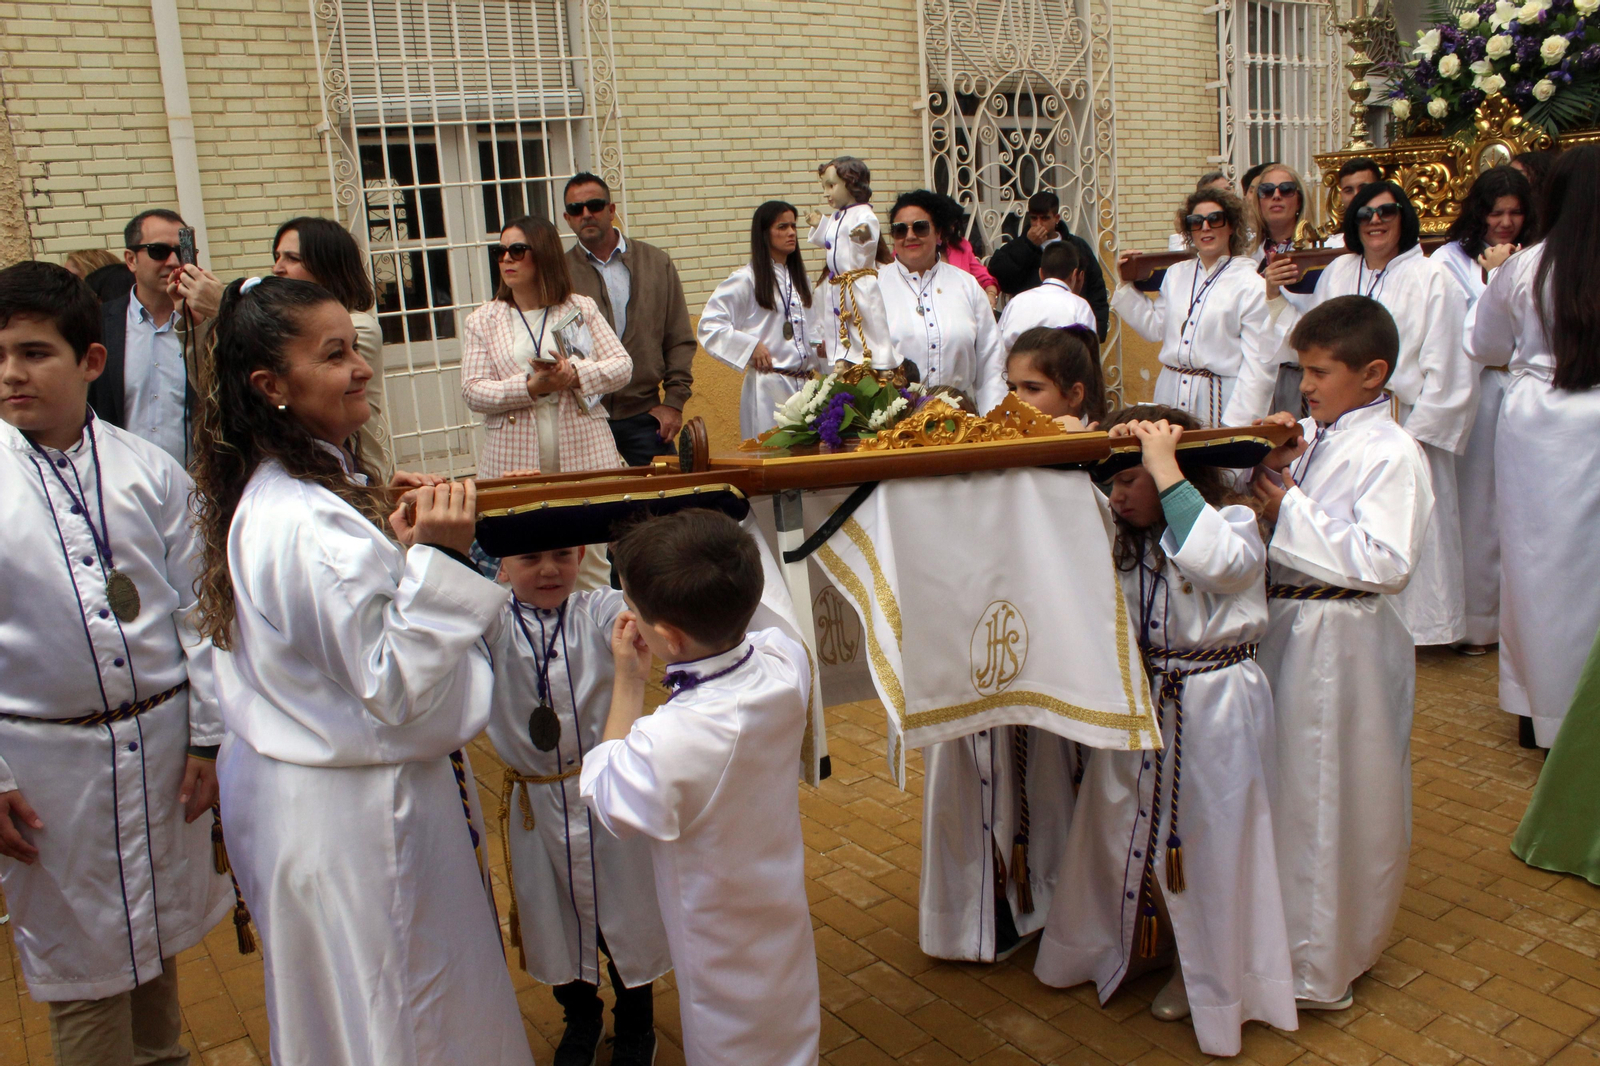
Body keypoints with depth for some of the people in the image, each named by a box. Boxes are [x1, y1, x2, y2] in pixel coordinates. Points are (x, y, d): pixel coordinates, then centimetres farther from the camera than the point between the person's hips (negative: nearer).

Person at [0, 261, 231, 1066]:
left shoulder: (149, 472, -3)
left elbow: (195, 607, 2)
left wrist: (207, 735, 2)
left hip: (162, 736, 3)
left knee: (158, 931, 21)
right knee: (81, 966, 10)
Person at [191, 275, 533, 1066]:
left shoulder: (263, 494, 2)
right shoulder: (312, 527, -30)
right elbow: (396, 688, -26)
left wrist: (402, 545, 0)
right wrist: (434, 556, -32)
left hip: (291, 785, 10)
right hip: (356, 816, -10)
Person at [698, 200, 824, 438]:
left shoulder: (799, 277, 18)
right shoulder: (747, 279, -3)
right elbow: (709, 324, -7)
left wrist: (819, 342, 8)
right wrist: (751, 346, -12)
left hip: (804, 383, 6)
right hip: (769, 385, -6)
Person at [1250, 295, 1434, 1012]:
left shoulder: (1390, 454, -16)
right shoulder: (1311, 437, 6)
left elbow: (1385, 563, -24)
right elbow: (1263, 524, 11)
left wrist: (1291, 510, -20)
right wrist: (1269, 468, -7)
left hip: (1340, 641, -7)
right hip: (1284, 627, 7)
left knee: (1329, 798, 4)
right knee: (1285, 785, 18)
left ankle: (1319, 964, 21)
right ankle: (1283, 926, 37)